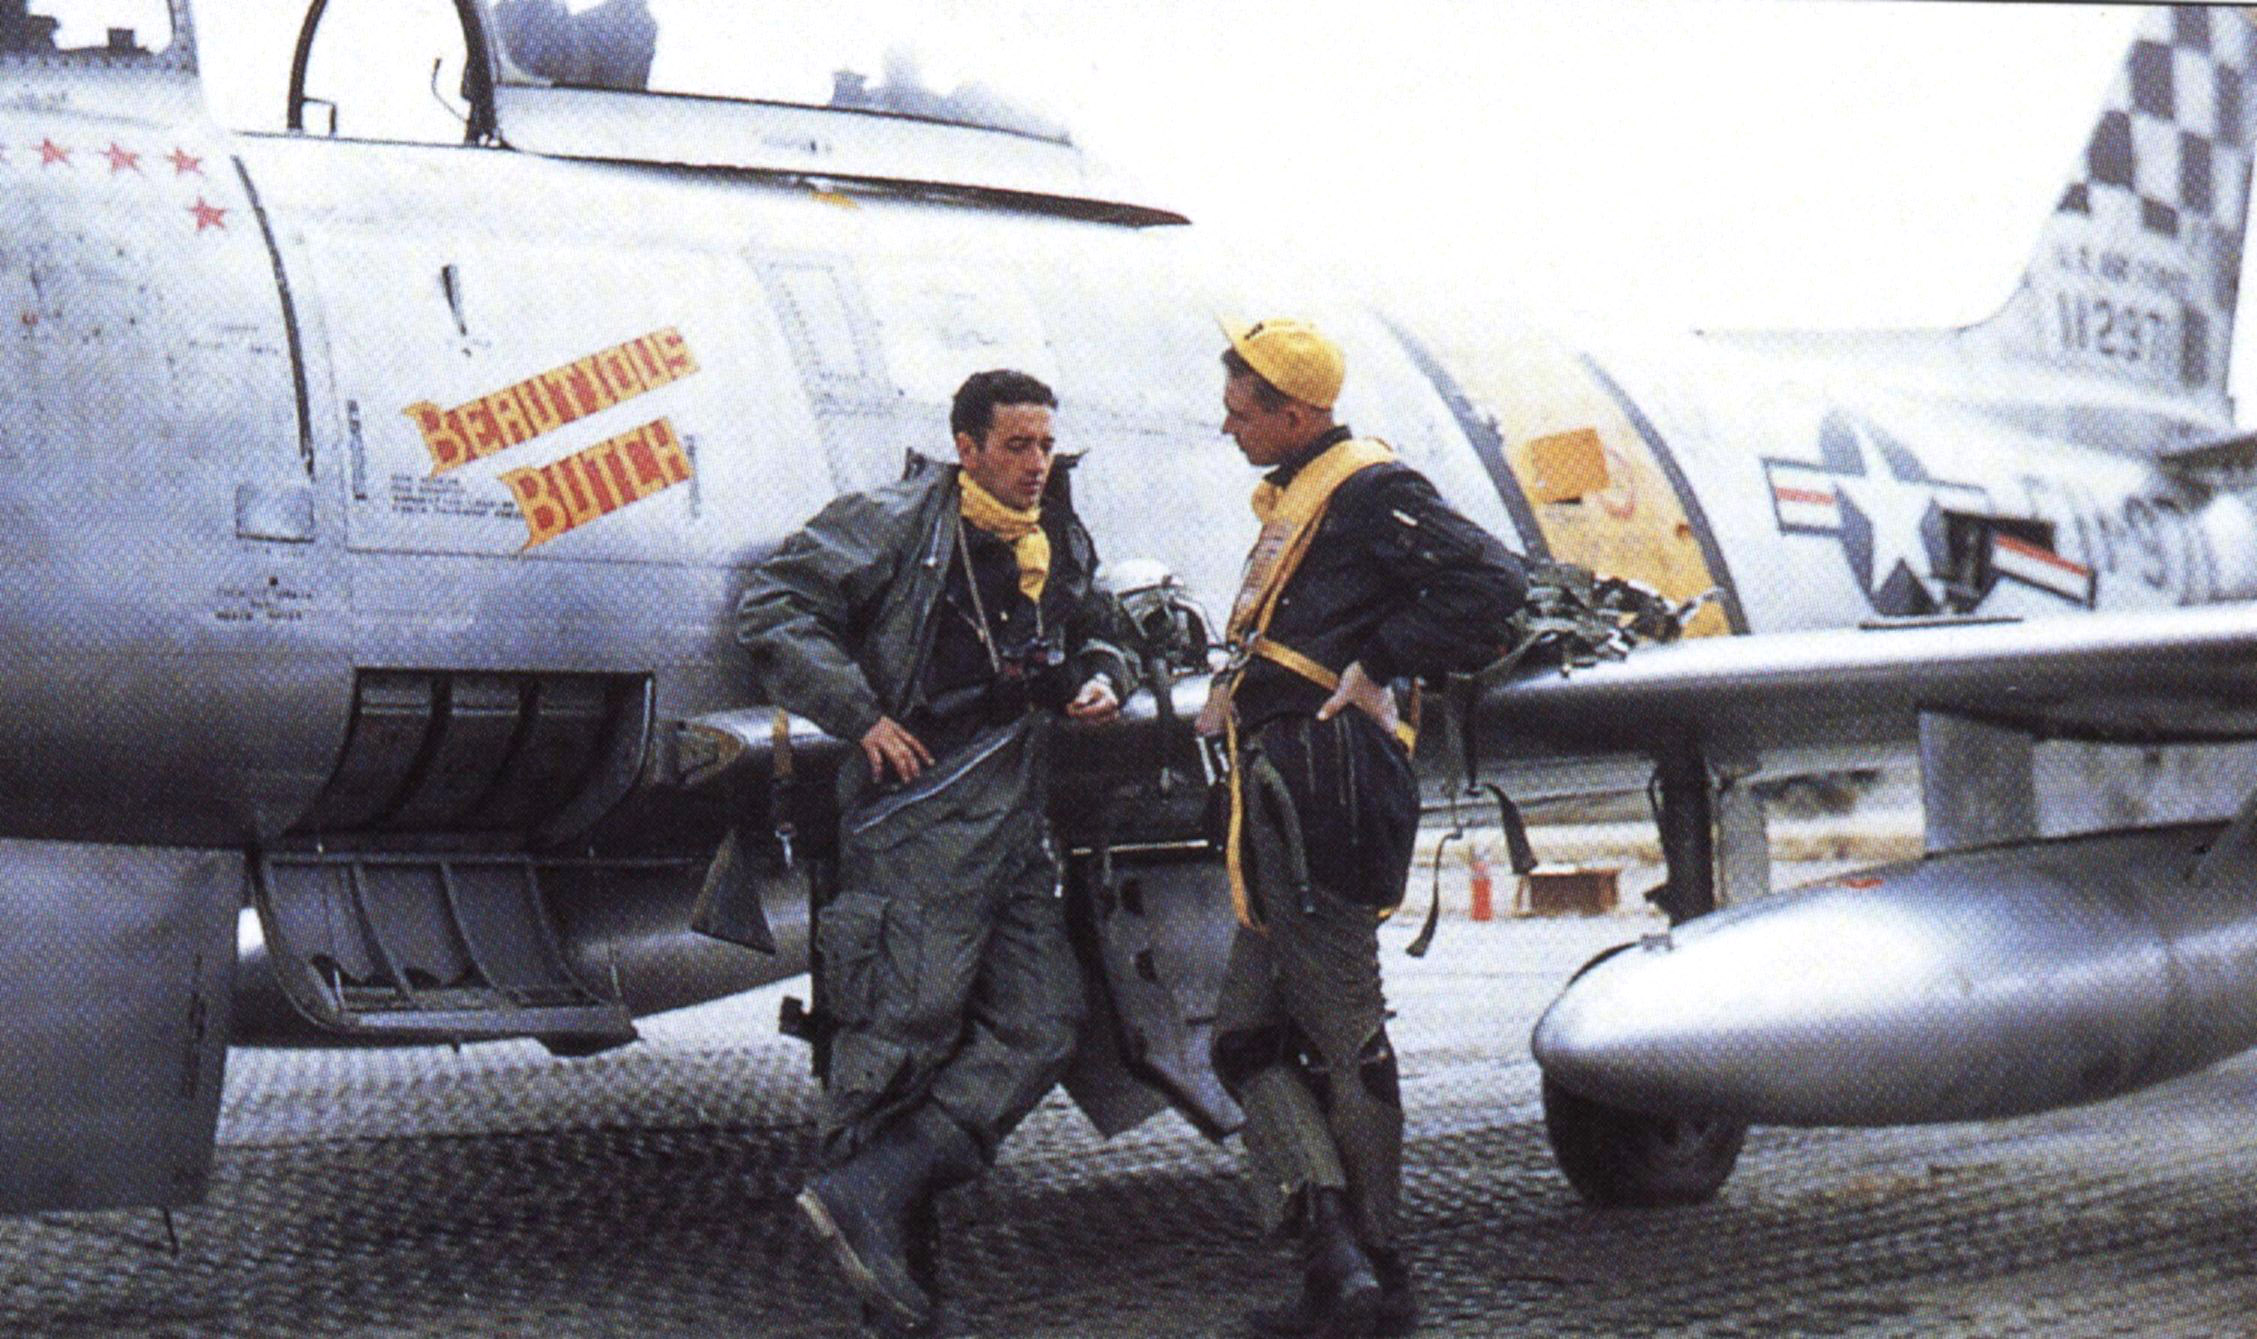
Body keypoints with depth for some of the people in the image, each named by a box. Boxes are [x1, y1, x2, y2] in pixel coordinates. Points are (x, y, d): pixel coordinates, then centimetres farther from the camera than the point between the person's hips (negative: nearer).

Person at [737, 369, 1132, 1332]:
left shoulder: (1062, 547, 15)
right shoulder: (896, 525, -6)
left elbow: (1089, 634, 33)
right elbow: (772, 609, -8)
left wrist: (1099, 675, 8)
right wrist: (860, 715, -15)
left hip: (1016, 824, 8)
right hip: (919, 817, -8)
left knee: (1042, 1020, 0)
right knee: (905, 1027, -8)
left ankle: (872, 1191, -5)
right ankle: (879, 1230, 2)